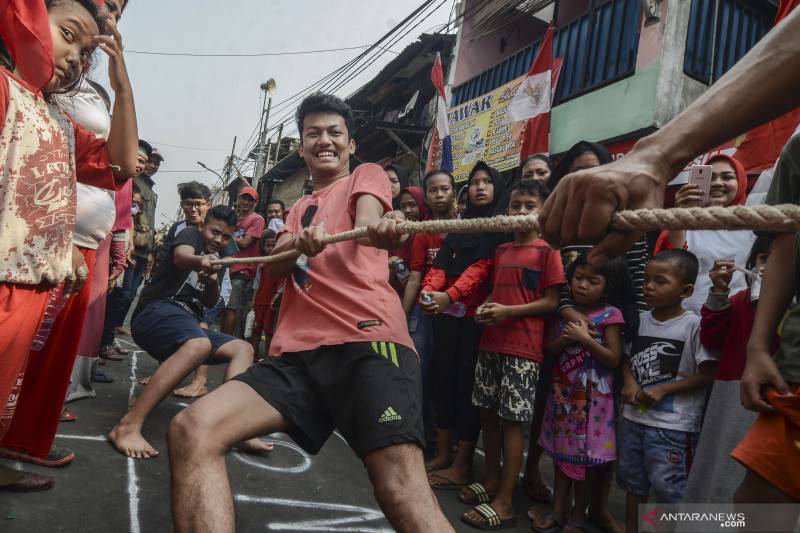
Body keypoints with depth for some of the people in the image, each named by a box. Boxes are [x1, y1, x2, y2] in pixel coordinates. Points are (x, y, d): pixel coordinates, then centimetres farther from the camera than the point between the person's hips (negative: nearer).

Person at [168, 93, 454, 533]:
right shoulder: (299, 208, 32)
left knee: (403, 491, -24)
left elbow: (367, 220, -5)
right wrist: (299, 243, -11)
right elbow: (274, 267, 14)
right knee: (191, 430, -15)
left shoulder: (367, 175, 19)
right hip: (297, 353, 6)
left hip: (366, 340, -5)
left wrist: (379, 228, -32)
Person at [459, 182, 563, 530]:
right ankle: (492, 481, 31)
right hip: (490, 343, 7)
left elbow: (552, 302, -9)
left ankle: (504, 503, 9)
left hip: (523, 348, -6)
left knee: (511, 420, -2)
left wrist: (507, 312, -17)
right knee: (487, 413, 13)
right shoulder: (501, 250, 14)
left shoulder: (547, 250, -5)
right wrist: (485, 308, 0)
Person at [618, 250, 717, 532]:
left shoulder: (694, 325, -13)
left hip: (672, 423, -6)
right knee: (633, 481, 19)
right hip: (634, 415, 6)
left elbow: (708, 374, -12)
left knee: (668, 487, 2)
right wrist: (629, 382, -6)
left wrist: (663, 390, -16)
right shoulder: (640, 320, 3)